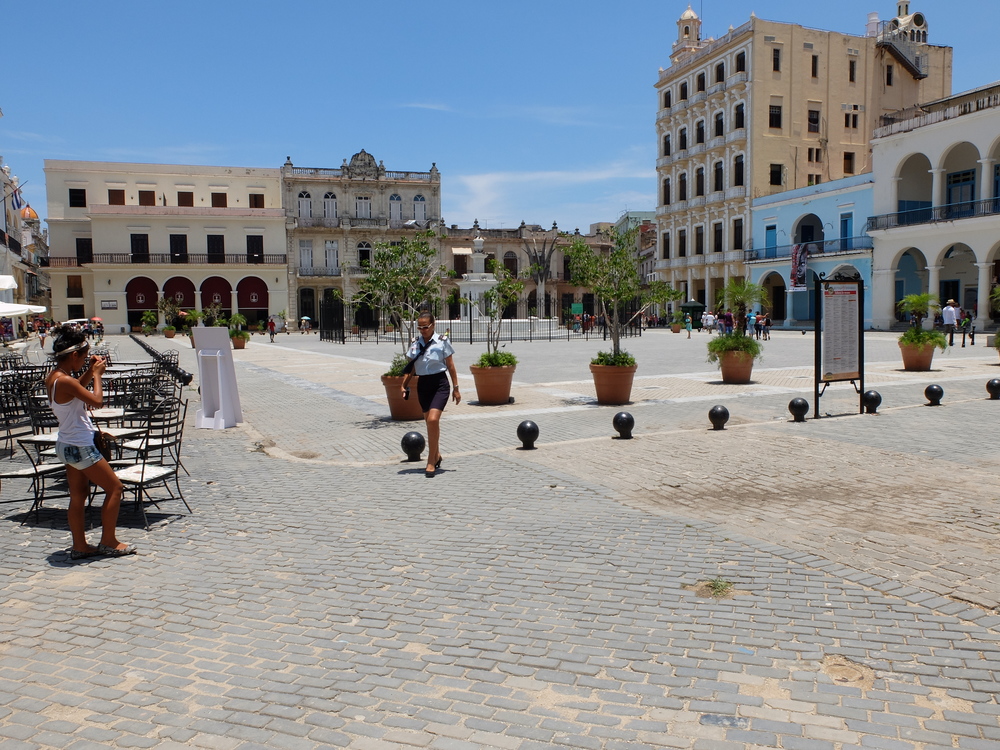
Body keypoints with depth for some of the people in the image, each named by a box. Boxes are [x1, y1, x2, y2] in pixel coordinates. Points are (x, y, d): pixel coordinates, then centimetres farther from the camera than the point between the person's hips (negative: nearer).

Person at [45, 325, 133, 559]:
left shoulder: (53, 377, 5)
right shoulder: (65, 380, -25)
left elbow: (78, 387, 24)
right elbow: (97, 400, -20)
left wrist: (90, 371, 11)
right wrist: (97, 375, -7)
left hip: (67, 445, 10)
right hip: (80, 447, -10)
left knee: (79, 494, 15)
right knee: (114, 487, 2)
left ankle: (79, 546, 22)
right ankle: (108, 542, 10)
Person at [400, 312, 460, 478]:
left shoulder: (442, 341, -5)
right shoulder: (415, 343, 5)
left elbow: (450, 366, -1)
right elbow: (410, 367, 8)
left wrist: (455, 388, -1)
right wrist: (404, 386, -3)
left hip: (439, 383, -4)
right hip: (423, 384, 4)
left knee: (433, 420, -18)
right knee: (429, 422, 12)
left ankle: (431, 462, -11)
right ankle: (436, 455, 31)